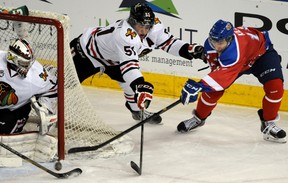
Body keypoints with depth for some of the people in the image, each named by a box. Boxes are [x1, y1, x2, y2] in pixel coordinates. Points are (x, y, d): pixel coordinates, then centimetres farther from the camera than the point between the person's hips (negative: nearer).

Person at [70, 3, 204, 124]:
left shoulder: (155, 27, -18)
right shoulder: (125, 35, -42)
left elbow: (168, 43, -6)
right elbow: (129, 64, -49)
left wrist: (189, 49, -21)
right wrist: (140, 86, -60)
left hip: (112, 59, 7)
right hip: (86, 51, -7)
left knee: (133, 82, -2)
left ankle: (137, 110, 19)